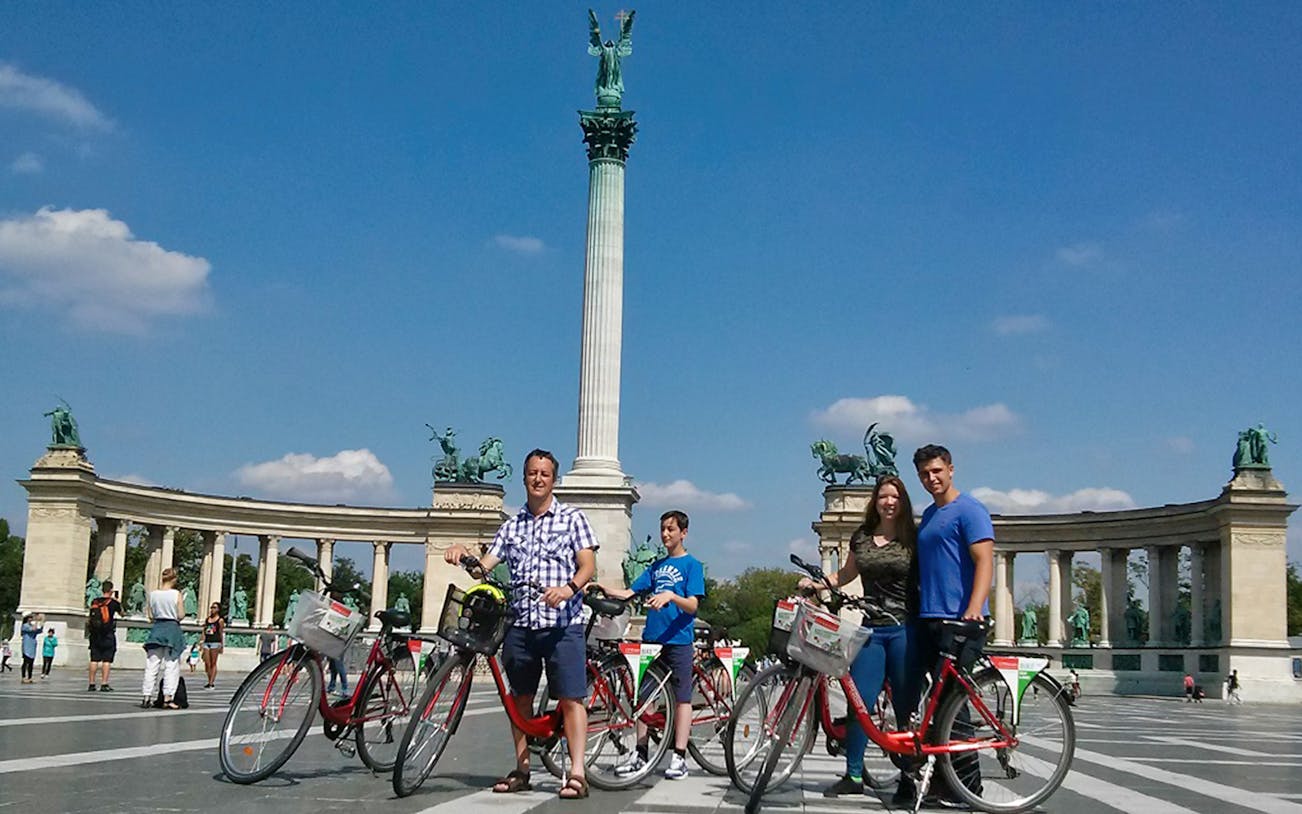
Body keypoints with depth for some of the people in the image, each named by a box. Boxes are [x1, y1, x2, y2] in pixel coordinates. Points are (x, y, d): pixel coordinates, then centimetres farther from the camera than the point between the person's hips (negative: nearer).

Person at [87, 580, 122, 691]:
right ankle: (104, 684, -6)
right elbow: (121, 613, 12)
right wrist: (119, 604, 26)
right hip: (108, 635, -4)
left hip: (95, 635, 4)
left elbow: (89, 618, 13)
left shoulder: (94, 602, 5)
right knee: (107, 660, -2)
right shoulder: (113, 602, -6)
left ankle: (91, 684, 8)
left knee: (94, 659, 7)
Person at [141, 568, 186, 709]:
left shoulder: (153, 594, 1)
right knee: (171, 666, 2)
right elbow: (180, 616, -8)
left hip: (157, 628, 3)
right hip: (172, 629, -3)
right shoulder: (176, 594, -8)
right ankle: (167, 698, -1)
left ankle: (146, 697, 7)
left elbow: (150, 615, 5)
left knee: (151, 665, 8)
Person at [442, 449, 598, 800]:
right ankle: (521, 770, 19)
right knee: (520, 698, 10)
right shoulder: (512, 525, 17)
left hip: (562, 623, -4)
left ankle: (576, 773, -8)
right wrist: (463, 553, -10)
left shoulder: (572, 518, 6)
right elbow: (485, 566, 11)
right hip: (520, 623, 4)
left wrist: (569, 588, -23)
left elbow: (588, 564, -3)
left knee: (570, 698, -8)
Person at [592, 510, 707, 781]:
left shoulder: (691, 565, 0)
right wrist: (603, 588, -5)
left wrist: (670, 596, -27)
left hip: (678, 639, -6)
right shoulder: (656, 566, 17)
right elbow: (628, 593, 11)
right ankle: (640, 754, 12)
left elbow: (692, 605, -9)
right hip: (651, 637, 6)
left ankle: (679, 757, -1)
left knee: (681, 697, -3)